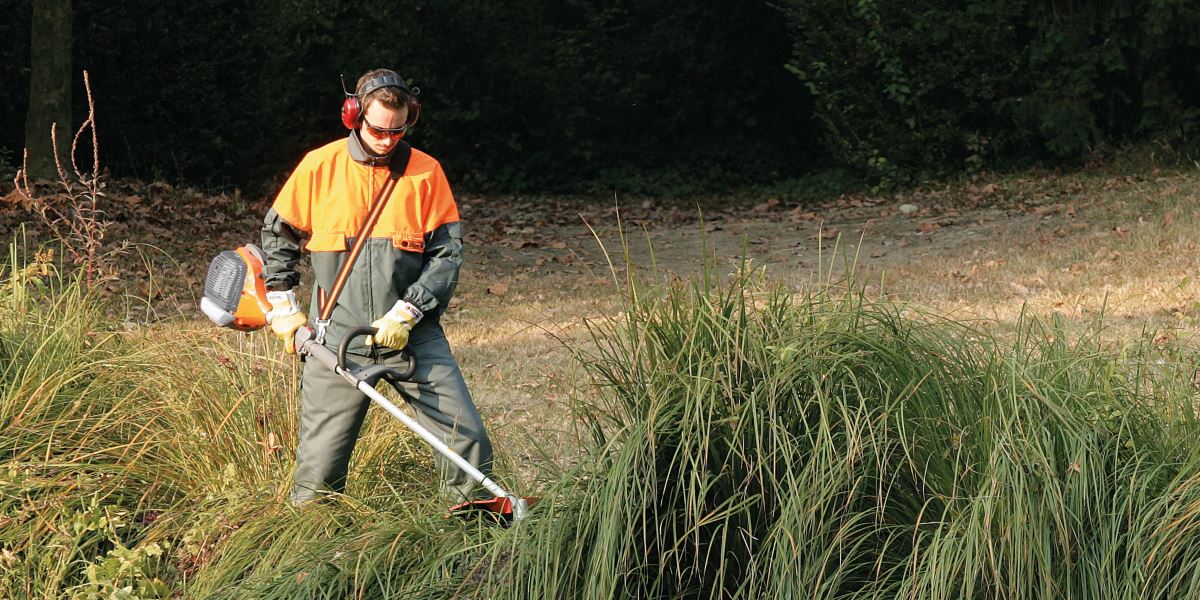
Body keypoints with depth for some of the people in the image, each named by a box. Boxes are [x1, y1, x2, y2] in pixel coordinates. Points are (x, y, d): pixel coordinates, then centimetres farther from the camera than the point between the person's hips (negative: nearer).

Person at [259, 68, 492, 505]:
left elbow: (447, 254, -1)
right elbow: (277, 235, 14)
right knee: (319, 464, 4)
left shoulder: (425, 173, 0)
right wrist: (282, 306, 8)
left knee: (467, 437, -7)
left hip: (412, 334, 0)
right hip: (338, 337, 0)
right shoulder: (319, 167, 0)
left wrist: (407, 313, -12)